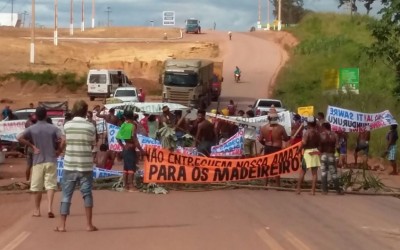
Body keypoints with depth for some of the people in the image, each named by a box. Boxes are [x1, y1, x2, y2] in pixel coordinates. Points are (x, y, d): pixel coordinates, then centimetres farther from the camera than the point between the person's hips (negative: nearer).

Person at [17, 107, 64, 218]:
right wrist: (59, 151, -1)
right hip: (51, 160, 0)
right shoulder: (53, 128, -1)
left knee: (37, 187, 10)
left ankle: (37, 210, 17)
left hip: (38, 161, 0)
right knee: (50, 185, 1)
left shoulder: (31, 128, -2)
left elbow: (19, 137, -16)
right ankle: (49, 208, -16)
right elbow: (63, 140, -15)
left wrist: (32, 146, -7)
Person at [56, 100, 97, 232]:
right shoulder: (90, 126, -4)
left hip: (69, 165, 0)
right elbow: (93, 143, 4)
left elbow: (63, 142, 5)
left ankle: (62, 225, 4)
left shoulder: (67, 125, -2)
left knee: (66, 195, 6)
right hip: (86, 166, 0)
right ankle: (89, 224, 8)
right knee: (87, 194, 8)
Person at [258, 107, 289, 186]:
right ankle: (278, 185, 7)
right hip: (277, 149, -3)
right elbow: (286, 138, -4)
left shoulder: (263, 128, -6)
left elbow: (260, 140, 0)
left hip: (267, 149, 3)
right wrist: (290, 137, 19)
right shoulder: (280, 128, -13)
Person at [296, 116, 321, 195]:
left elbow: (304, 143, -21)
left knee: (302, 172, 6)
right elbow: (319, 142, 8)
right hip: (315, 152, 4)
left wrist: (299, 149, -8)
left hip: (308, 152, -4)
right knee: (314, 173, 3)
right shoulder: (317, 132, 3)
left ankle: (298, 189, 7)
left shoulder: (307, 132, -12)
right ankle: (313, 190, 1)